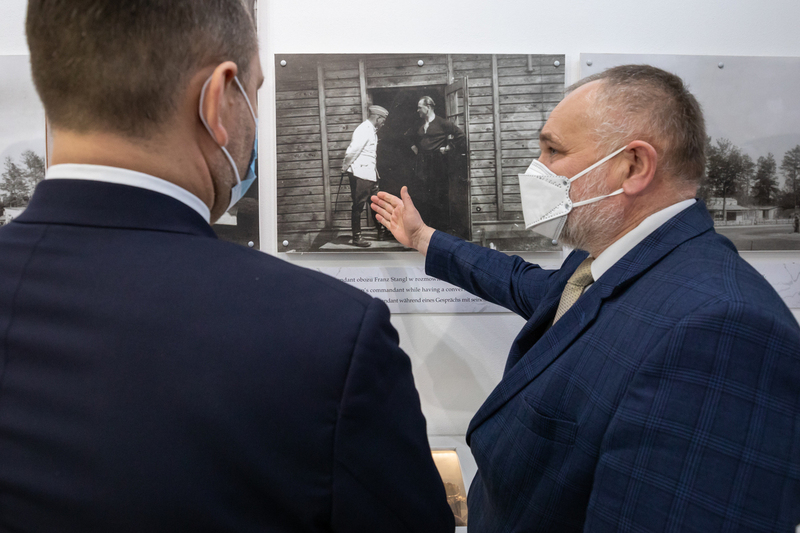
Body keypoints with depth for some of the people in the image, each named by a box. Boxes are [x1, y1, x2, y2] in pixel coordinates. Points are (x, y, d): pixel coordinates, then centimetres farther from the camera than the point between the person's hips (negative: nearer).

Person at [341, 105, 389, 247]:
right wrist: (345, 167, -15)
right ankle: (357, 238, 3)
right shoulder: (364, 130, -16)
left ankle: (382, 232, 26)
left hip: (370, 175, 10)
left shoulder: (372, 131, 17)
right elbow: (353, 150, -23)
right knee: (358, 206, -3)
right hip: (360, 174, -10)